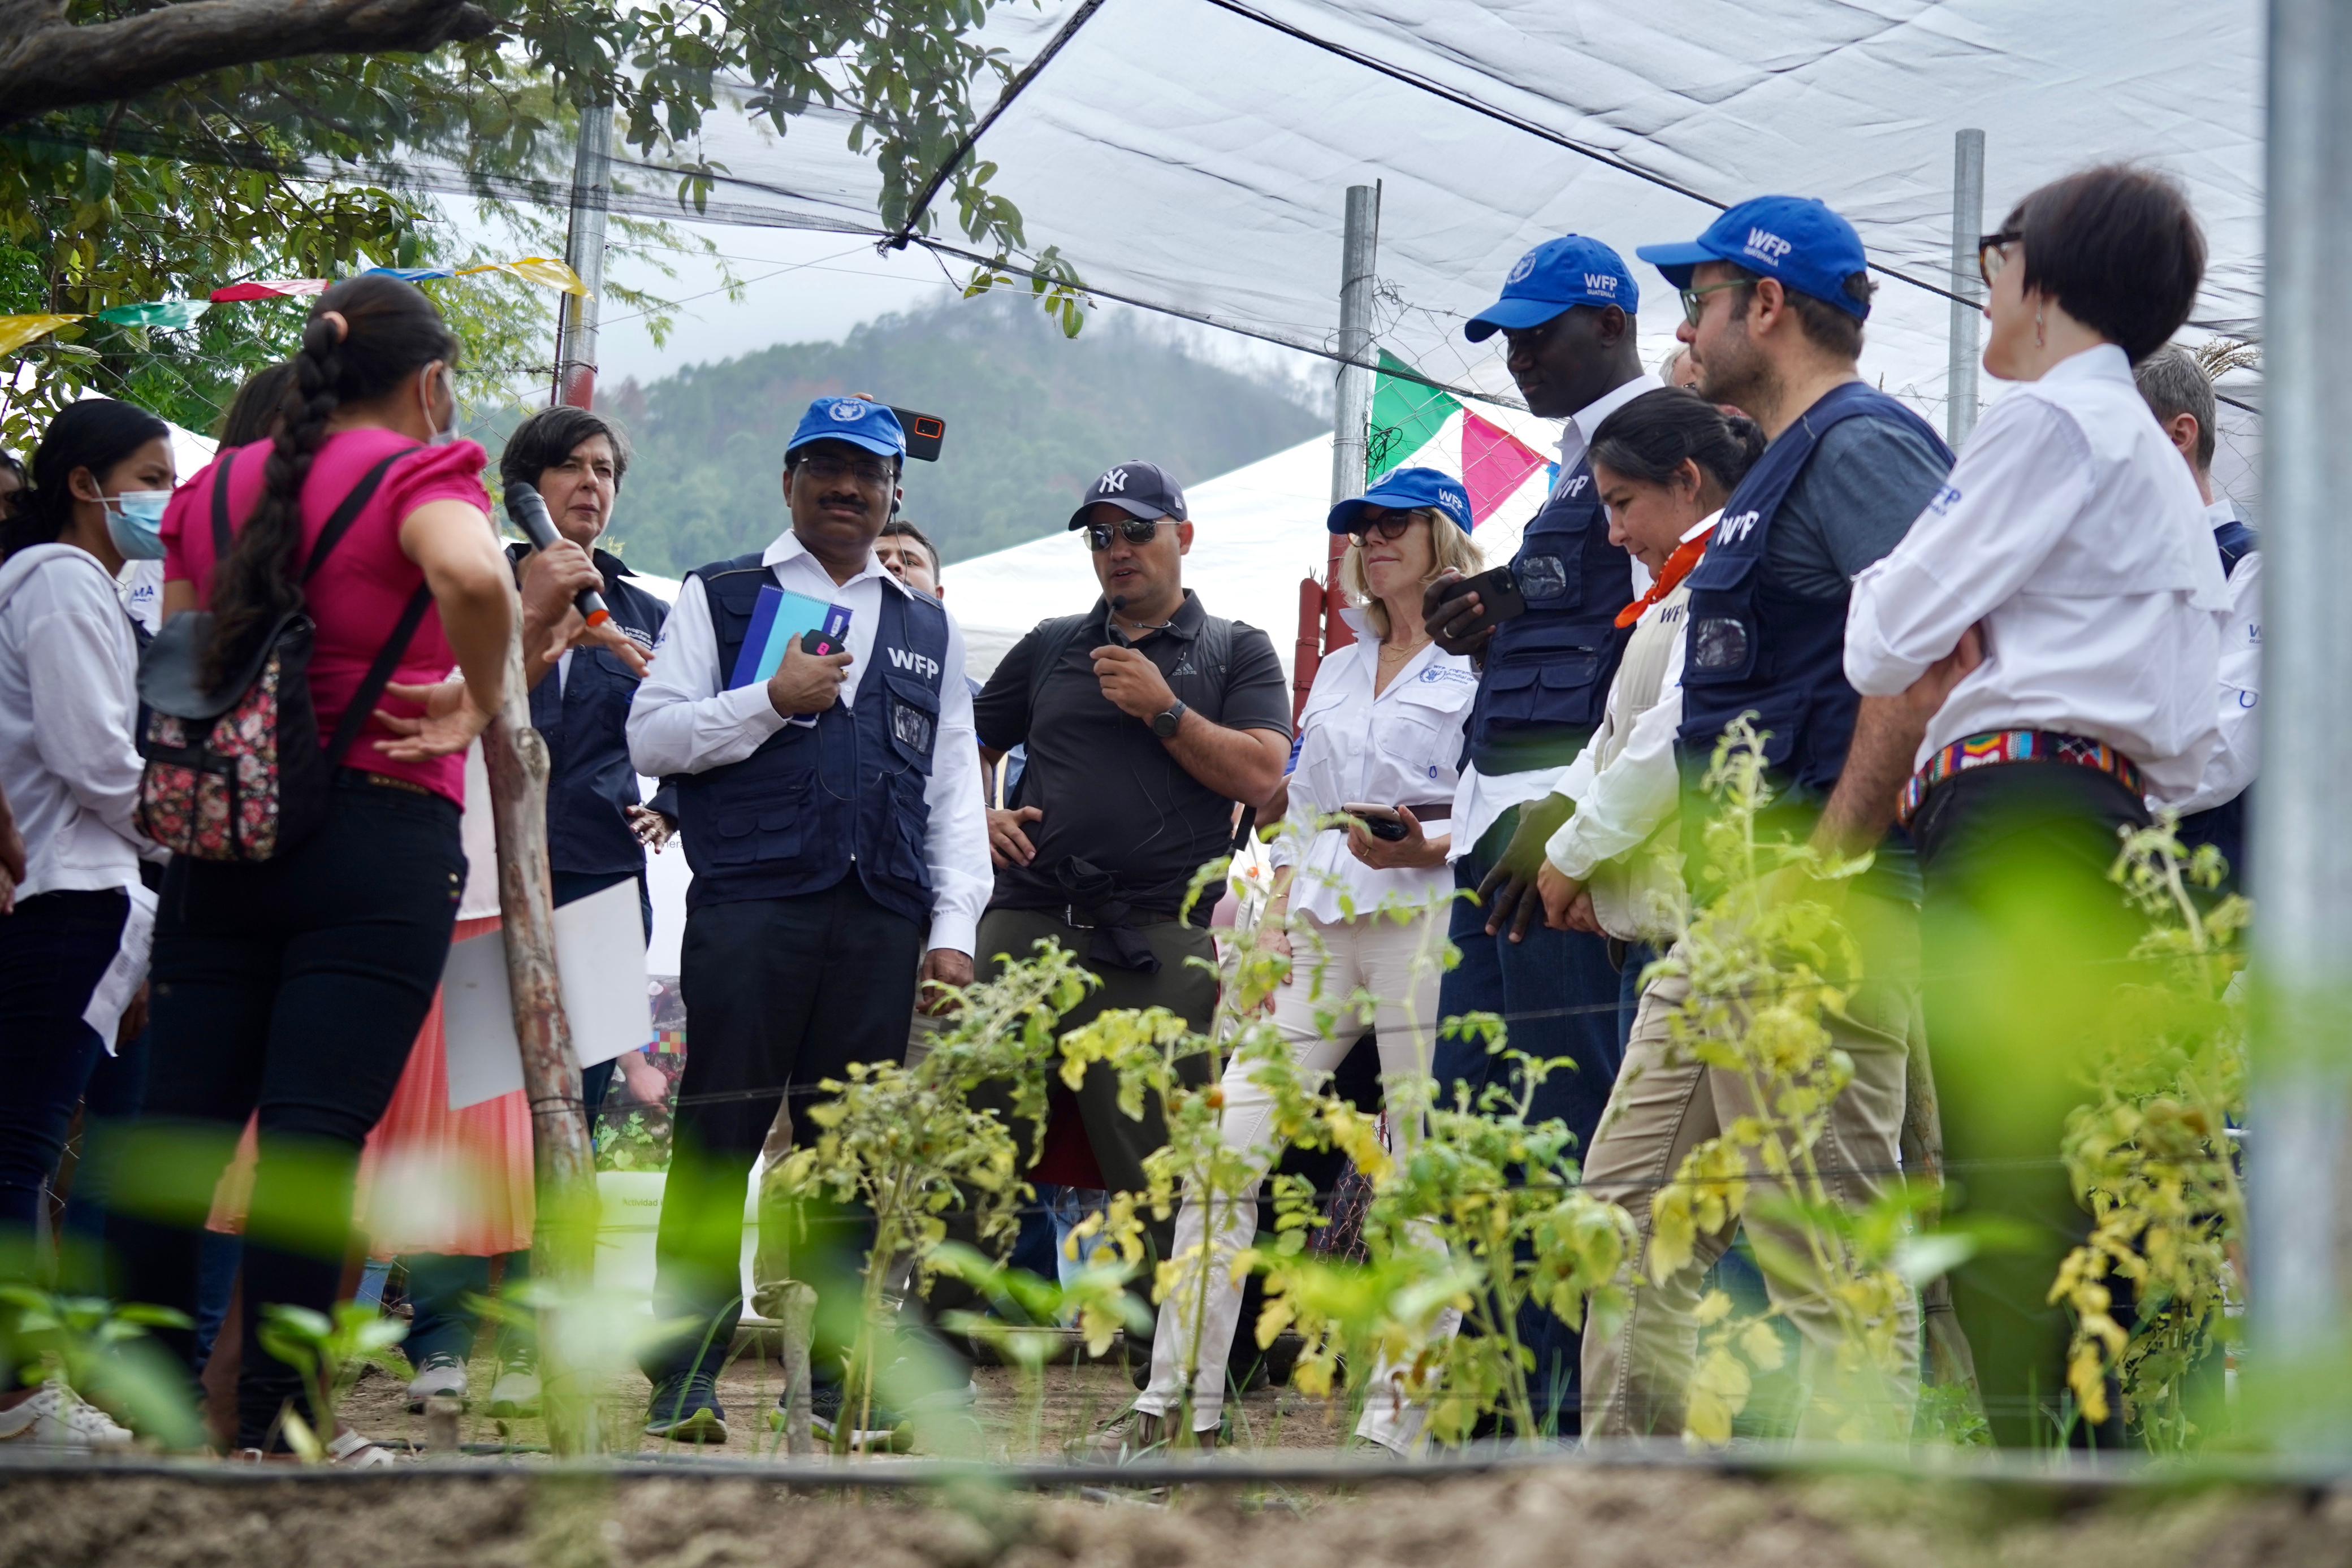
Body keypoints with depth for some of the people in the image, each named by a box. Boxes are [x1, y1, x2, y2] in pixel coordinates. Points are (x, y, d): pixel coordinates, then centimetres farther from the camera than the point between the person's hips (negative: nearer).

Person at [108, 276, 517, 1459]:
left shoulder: (218, 488, 13)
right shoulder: (418, 475, -6)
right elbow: (473, 575, -27)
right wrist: (481, 703, -13)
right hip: (381, 834, -5)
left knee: (182, 1114, 7)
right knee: (318, 1128, -5)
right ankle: (274, 1420, -5)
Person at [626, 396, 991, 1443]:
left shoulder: (927, 630, 22)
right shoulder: (720, 598, 12)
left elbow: (954, 792, 20)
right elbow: (651, 737, 4)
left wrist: (953, 926, 9)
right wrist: (773, 701, -7)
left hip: (881, 922, 3)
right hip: (748, 906, -3)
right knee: (720, 1139, -5)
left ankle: (837, 1384, 7)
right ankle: (685, 1381, -1)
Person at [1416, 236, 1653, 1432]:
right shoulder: (1579, 461, 25)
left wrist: (1574, 816, -21)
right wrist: (1486, 644, 12)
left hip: (1575, 833, -10)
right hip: (1503, 830, 10)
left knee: (1569, 1130, -10)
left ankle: (1575, 1411, -9)